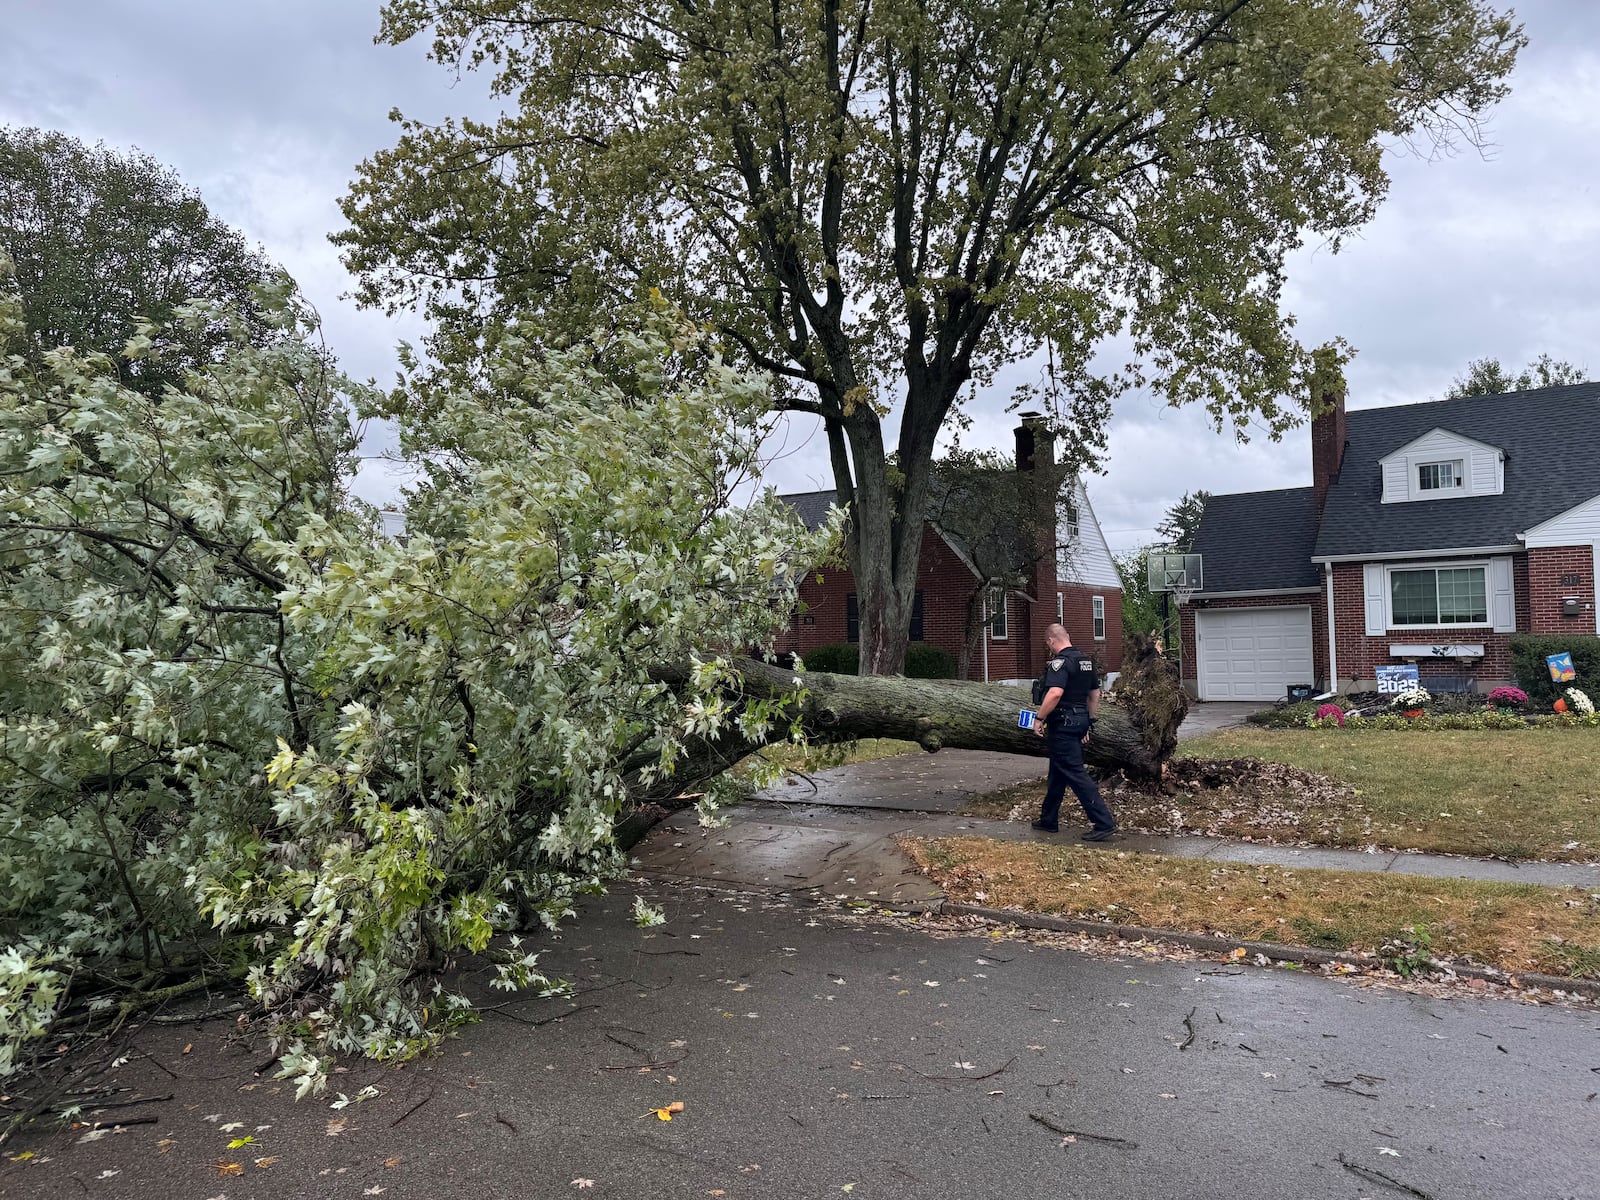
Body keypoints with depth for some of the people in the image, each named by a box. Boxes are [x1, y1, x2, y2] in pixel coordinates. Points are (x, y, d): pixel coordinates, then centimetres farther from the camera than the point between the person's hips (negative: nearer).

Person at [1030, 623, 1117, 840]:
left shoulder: (1060, 662, -16)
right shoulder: (1086, 661, 13)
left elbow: (1055, 693, -30)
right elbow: (1095, 694, 18)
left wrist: (1039, 719, -21)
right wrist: (1088, 722, 24)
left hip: (1062, 724, -10)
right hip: (1080, 721, 10)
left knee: (1075, 773, -7)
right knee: (1058, 772, 18)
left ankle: (1103, 822, -10)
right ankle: (1049, 819, 28)